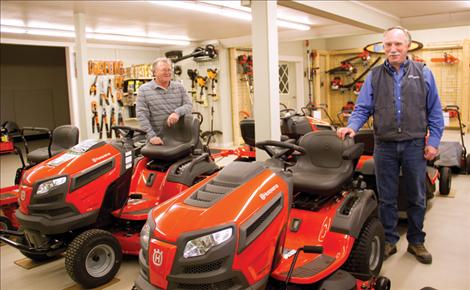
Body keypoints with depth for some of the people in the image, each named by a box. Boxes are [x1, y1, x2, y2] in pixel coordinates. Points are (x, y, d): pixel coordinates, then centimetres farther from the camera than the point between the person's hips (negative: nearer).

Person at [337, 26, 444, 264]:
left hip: (414, 146, 0)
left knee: (417, 198, 11)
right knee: (387, 198, 10)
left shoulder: (423, 74, 4)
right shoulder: (374, 76, 4)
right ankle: (389, 240, 24)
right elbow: (363, 108, 0)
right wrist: (352, 126, -19)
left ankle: (416, 241, 28)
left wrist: (433, 141, -2)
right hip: (385, 146, 0)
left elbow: (434, 111, 4)